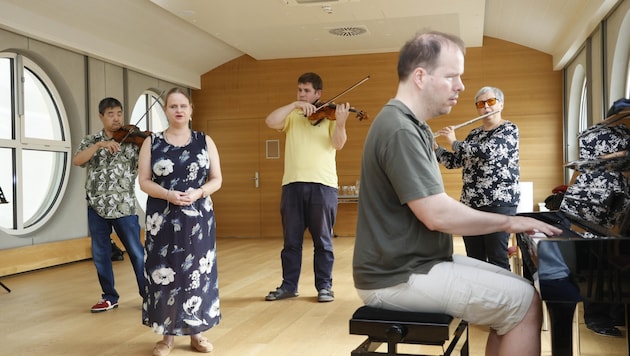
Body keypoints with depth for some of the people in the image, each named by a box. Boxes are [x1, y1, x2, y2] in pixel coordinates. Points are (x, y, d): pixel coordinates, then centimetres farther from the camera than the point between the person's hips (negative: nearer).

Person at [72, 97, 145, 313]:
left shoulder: (133, 141, 0)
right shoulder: (90, 141, 8)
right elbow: (76, 161, -10)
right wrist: (99, 144, -21)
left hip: (123, 207, -3)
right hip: (96, 206, 3)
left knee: (136, 252, 1)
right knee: (100, 254, 9)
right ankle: (110, 297, 24)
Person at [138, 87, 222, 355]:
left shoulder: (205, 141, 5)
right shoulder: (152, 142, 4)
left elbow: (217, 179, 3)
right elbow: (144, 181, 0)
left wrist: (197, 193, -16)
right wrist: (168, 195, -18)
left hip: (198, 219, 1)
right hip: (162, 220, 0)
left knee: (197, 273, 2)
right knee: (164, 273, 0)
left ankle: (196, 332, 16)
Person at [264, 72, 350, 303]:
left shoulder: (329, 117, 6)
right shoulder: (292, 116, 13)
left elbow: (338, 144, -8)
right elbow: (270, 122, -5)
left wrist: (341, 123, -26)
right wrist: (295, 105, -12)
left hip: (322, 184, -3)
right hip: (292, 184, 3)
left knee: (322, 239, 4)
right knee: (291, 239, 10)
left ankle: (325, 285, 15)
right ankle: (288, 285, 20)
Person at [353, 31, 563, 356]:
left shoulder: (412, 126, 14)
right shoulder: (399, 130, -21)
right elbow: (438, 215, -26)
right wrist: (509, 222, -12)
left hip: (416, 261, 10)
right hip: (397, 276, -10)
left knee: (513, 291, 11)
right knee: (524, 302, -11)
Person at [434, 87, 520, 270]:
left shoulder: (509, 129, -5)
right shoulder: (474, 134, 16)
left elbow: (485, 152, -21)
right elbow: (454, 162, 15)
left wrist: (454, 142, -10)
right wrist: (433, 146, 0)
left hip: (499, 201, -7)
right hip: (470, 202, 7)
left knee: (497, 258, -6)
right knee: (473, 258, 9)